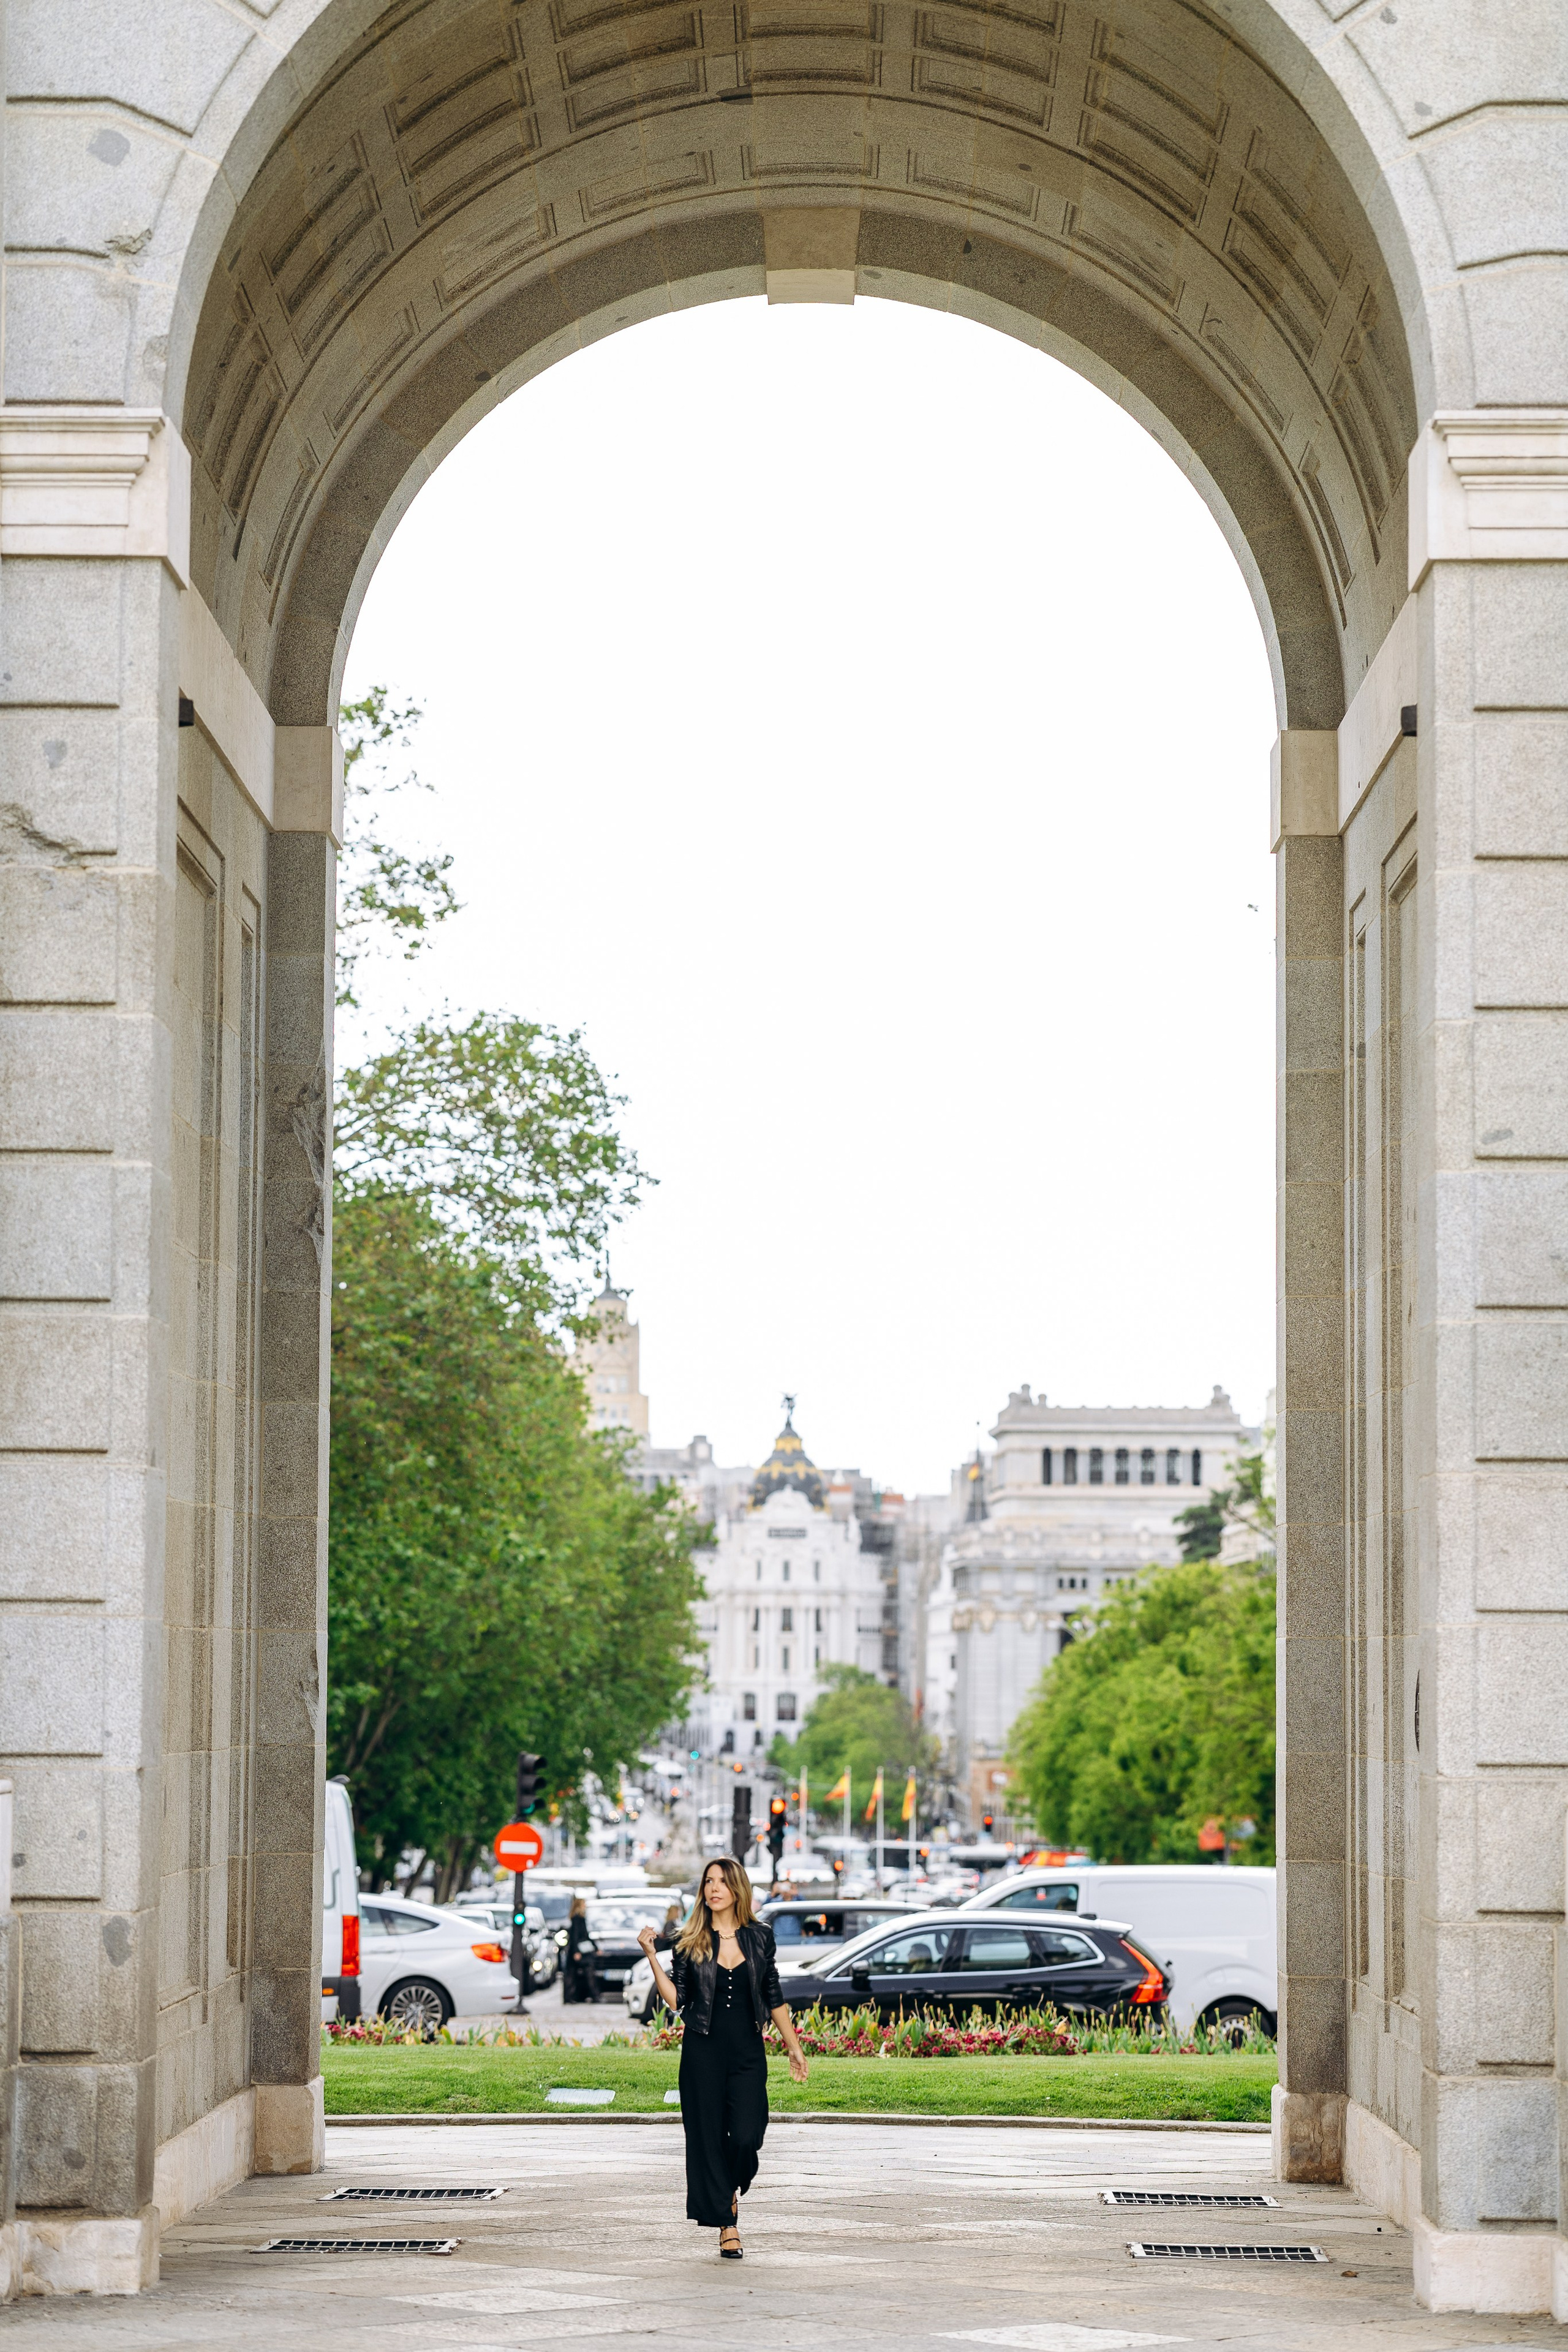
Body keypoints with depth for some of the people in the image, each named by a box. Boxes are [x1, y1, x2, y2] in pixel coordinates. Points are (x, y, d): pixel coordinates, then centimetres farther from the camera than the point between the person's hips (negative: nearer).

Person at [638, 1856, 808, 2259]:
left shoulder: (760, 1936, 5)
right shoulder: (690, 1942, 2)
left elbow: (774, 1998, 12)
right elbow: (675, 1999, -3)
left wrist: (794, 2047, 13)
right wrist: (652, 1957, -10)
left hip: (748, 2053, 0)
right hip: (703, 2052, 0)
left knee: (745, 2138, -10)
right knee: (708, 2137, -1)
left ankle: (733, 2194, 22)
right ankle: (727, 2226, 8)